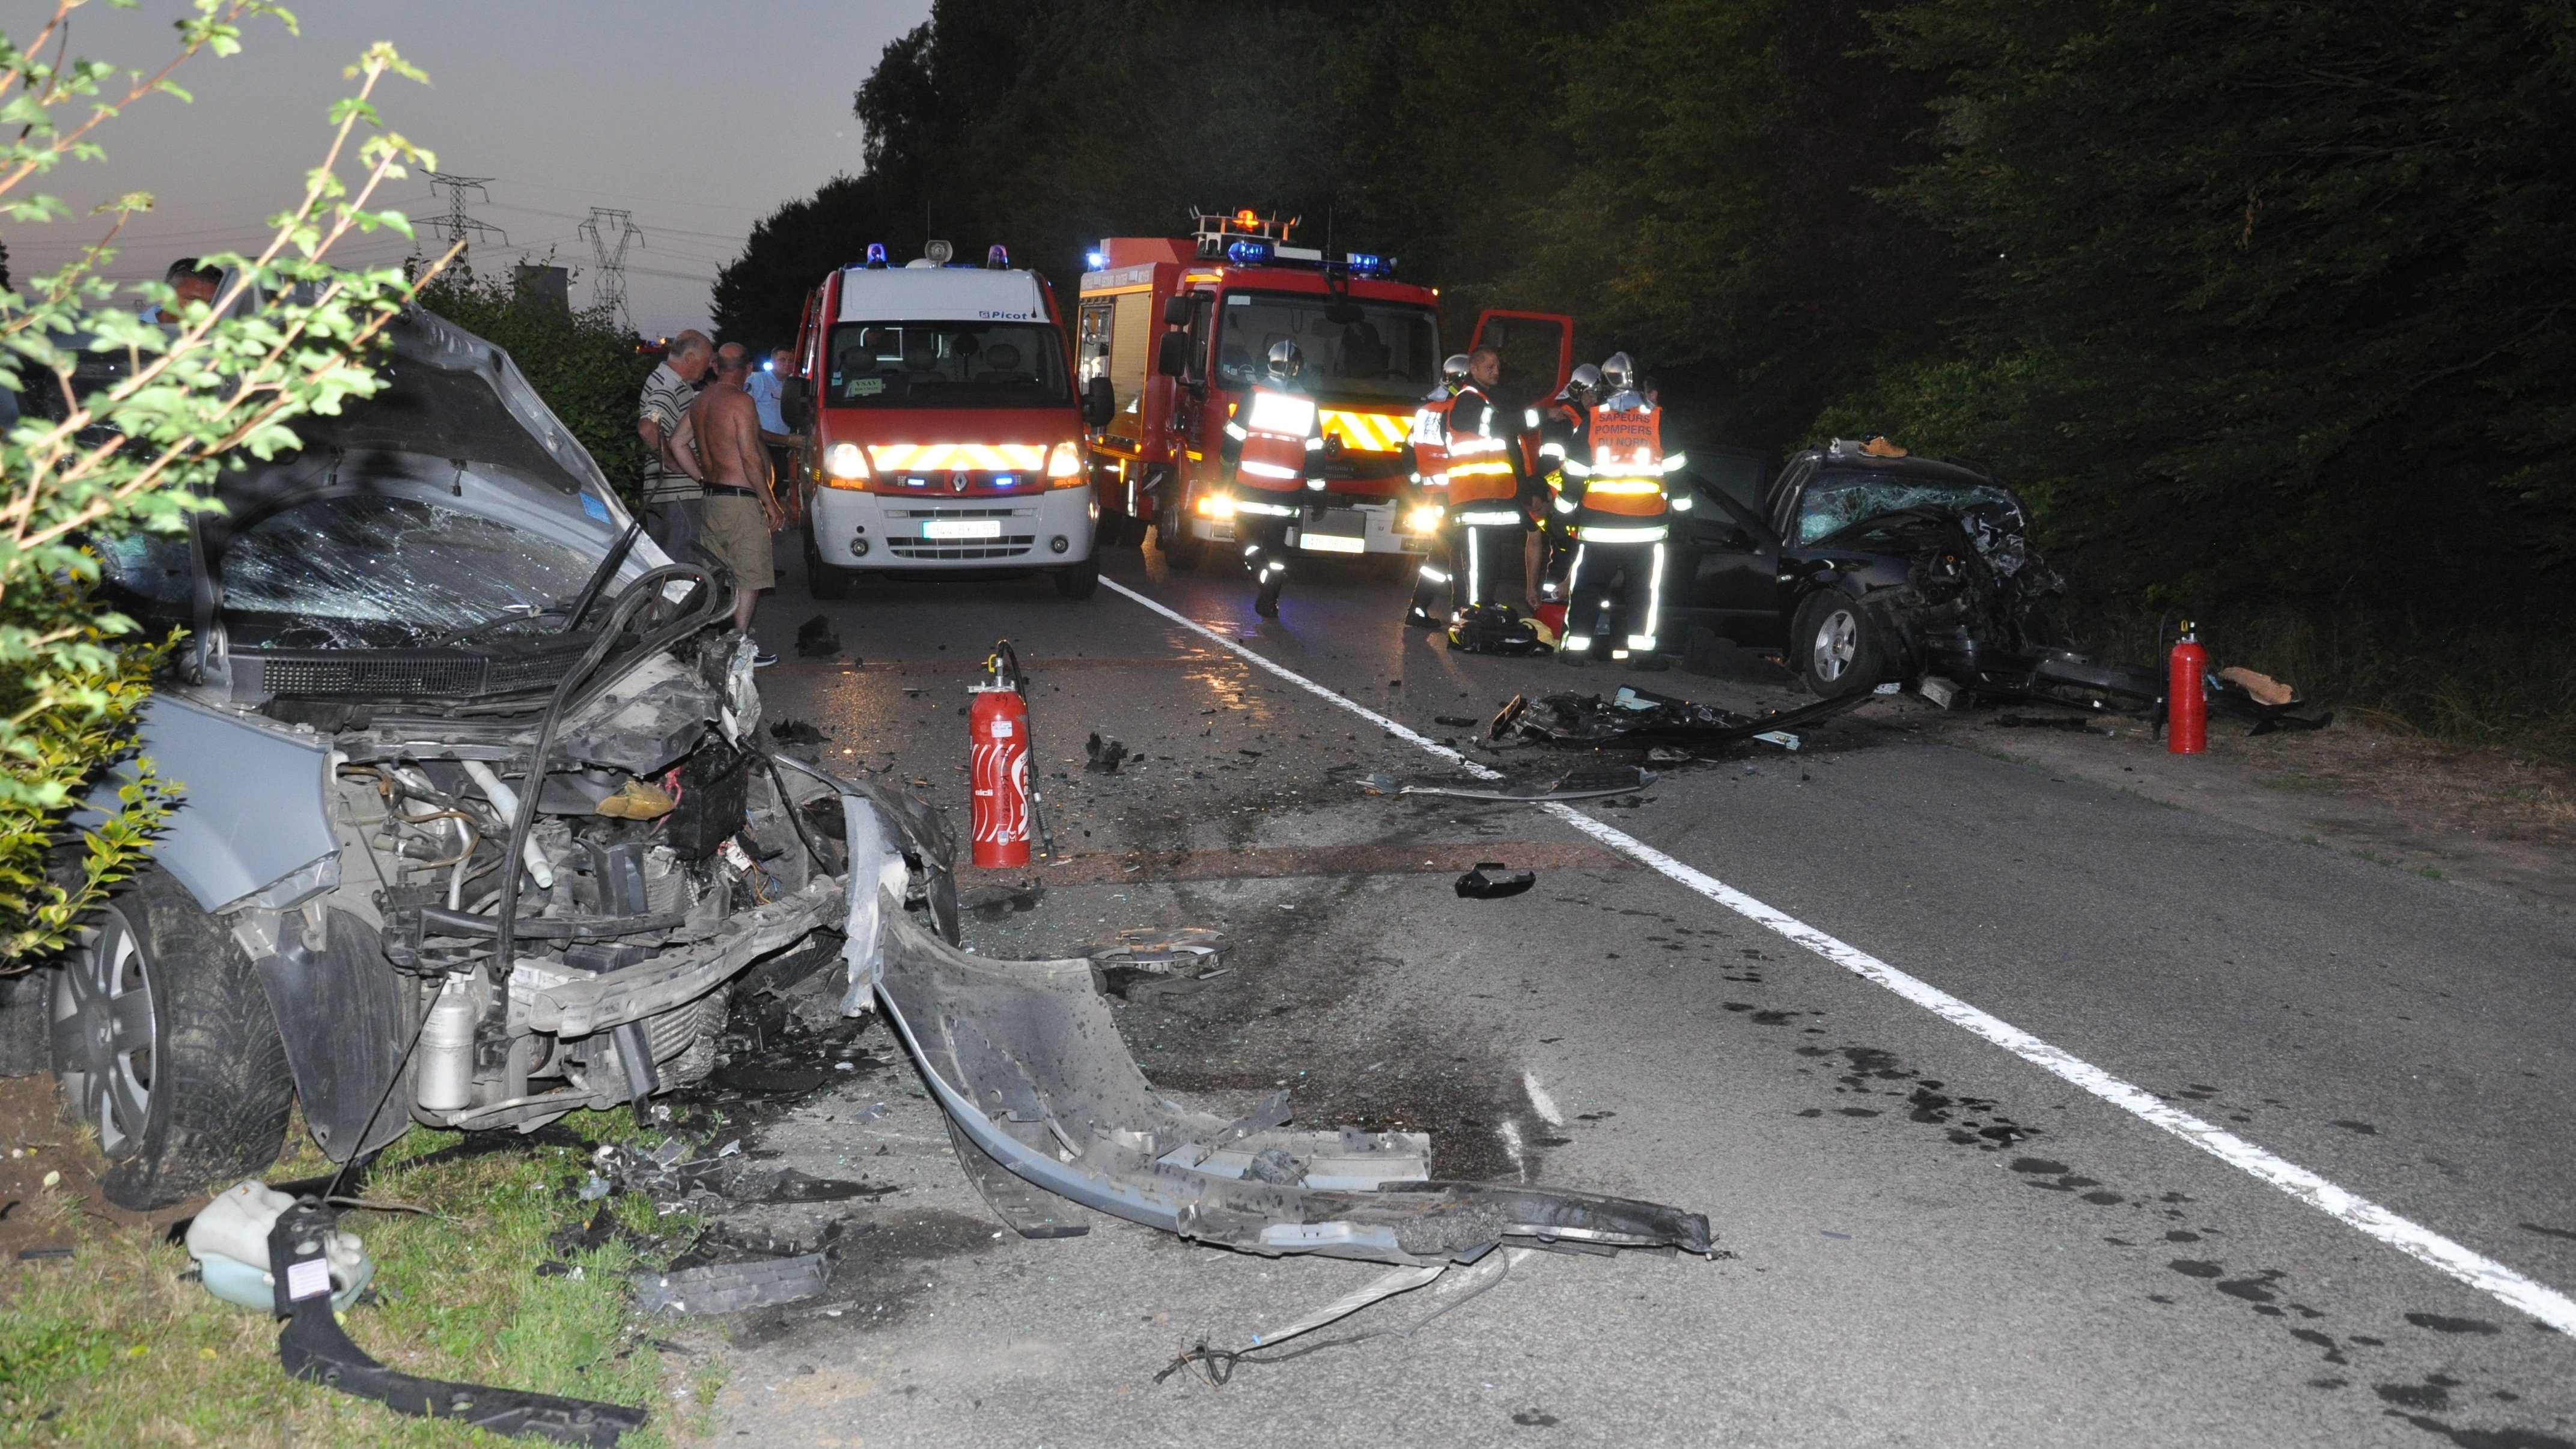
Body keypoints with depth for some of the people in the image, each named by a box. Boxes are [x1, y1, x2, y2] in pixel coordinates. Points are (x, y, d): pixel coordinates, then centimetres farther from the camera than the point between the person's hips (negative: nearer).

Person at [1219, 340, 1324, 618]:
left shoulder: (1255, 395, -5)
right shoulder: (1308, 404, 3)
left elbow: (1233, 441, -3)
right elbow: (1315, 456, 3)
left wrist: (1228, 460, 16)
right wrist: (1317, 491, 10)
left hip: (1250, 487, -2)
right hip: (1287, 491, 2)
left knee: (1247, 534, 11)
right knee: (1277, 543, 10)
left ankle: (1266, 573, -14)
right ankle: (1269, 601, 8)